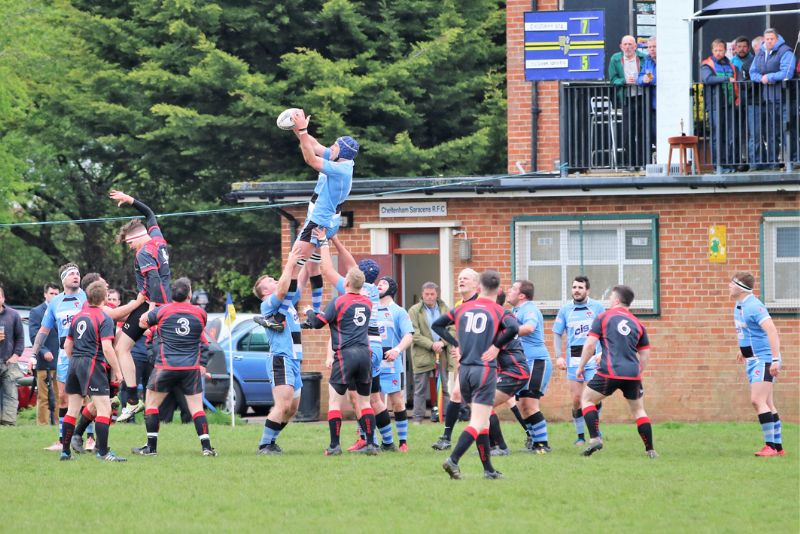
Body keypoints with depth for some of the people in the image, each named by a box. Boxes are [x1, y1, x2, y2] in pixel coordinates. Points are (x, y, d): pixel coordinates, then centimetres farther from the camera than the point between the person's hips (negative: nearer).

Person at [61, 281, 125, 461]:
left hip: (74, 365, 8)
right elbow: (107, 347, -17)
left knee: (73, 409, 14)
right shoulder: (104, 318, -9)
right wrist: (117, 370, -9)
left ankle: (65, 451, 16)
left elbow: (67, 345, 18)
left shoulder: (78, 316, 13)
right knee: (104, 409, -6)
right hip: (93, 364, -8)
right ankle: (103, 452, -12)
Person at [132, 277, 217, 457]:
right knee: (197, 407, 5)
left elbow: (142, 322, 14)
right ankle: (206, 447, -4)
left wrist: (151, 307, 29)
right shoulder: (199, 313, 2)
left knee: (151, 403, 11)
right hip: (192, 367, 1)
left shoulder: (162, 311, -3)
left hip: (166, 366, -1)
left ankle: (151, 447, 9)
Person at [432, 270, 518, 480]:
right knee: (478, 422, -7)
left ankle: (488, 469, 17)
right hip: (485, 369, -5)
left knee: (481, 422, 15)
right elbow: (513, 329, -22)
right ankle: (453, 460, -24)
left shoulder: (463, 308, 10)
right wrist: (497, 346, -8)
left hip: (464, 368, 5)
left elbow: (437, 325, 14)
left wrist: (456, 344, 13)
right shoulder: (497, 311, -3)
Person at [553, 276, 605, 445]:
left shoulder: (597, 307, 1)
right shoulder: (565, 310, 7)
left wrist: (602, 353, -8)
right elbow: (557, 334, 11)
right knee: (576, 399, 0)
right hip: (573, 359, 2)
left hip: (593, 358, -2)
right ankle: (580, 435, 11)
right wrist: (558, 356, -1)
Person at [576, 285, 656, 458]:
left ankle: (595, 438, -4)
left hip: (610, 372, -3)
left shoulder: (603, 317, 6)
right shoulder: (637, 323, 16)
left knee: (587, 400, 13)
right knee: (638, 410, 17)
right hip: (632, 373, 4)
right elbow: (645, 354, 18)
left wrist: (581, 366, 7)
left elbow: (590, 344, -2)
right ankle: (650, 450, 12)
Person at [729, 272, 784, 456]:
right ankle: (778, 446, 14)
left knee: (758, 400, -16)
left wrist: (775, 360, -33)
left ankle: (770, 446, -15)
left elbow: (771, 330, -28)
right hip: (752, 360, 10)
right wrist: (744, 350, 34)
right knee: (767, 404, 10)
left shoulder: (754, 306, -20)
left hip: (764, 359, -10)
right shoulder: (739, 306, 11)